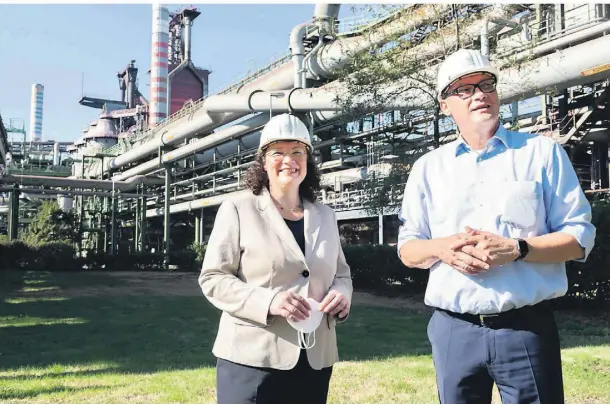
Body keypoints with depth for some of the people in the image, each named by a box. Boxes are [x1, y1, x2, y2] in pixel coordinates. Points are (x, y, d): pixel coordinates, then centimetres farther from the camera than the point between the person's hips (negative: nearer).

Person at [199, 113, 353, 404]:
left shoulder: (325, 216, 12)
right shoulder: (238, 209, -3)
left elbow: (341, 274, 19)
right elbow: (212, 278, -6)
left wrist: (341, 294, -6)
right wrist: (268, 301, -21)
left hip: (314, 361, 5)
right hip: (252, 359, -5)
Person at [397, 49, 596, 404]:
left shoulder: (543, 153, 3)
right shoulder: (428, 167, 9)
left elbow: (579, 237, 0)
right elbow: (408, 249, 10)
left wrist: (516, 249, -16)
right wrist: (442, 248, -12)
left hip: (527, 328, -2)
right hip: (453, 330, 2)